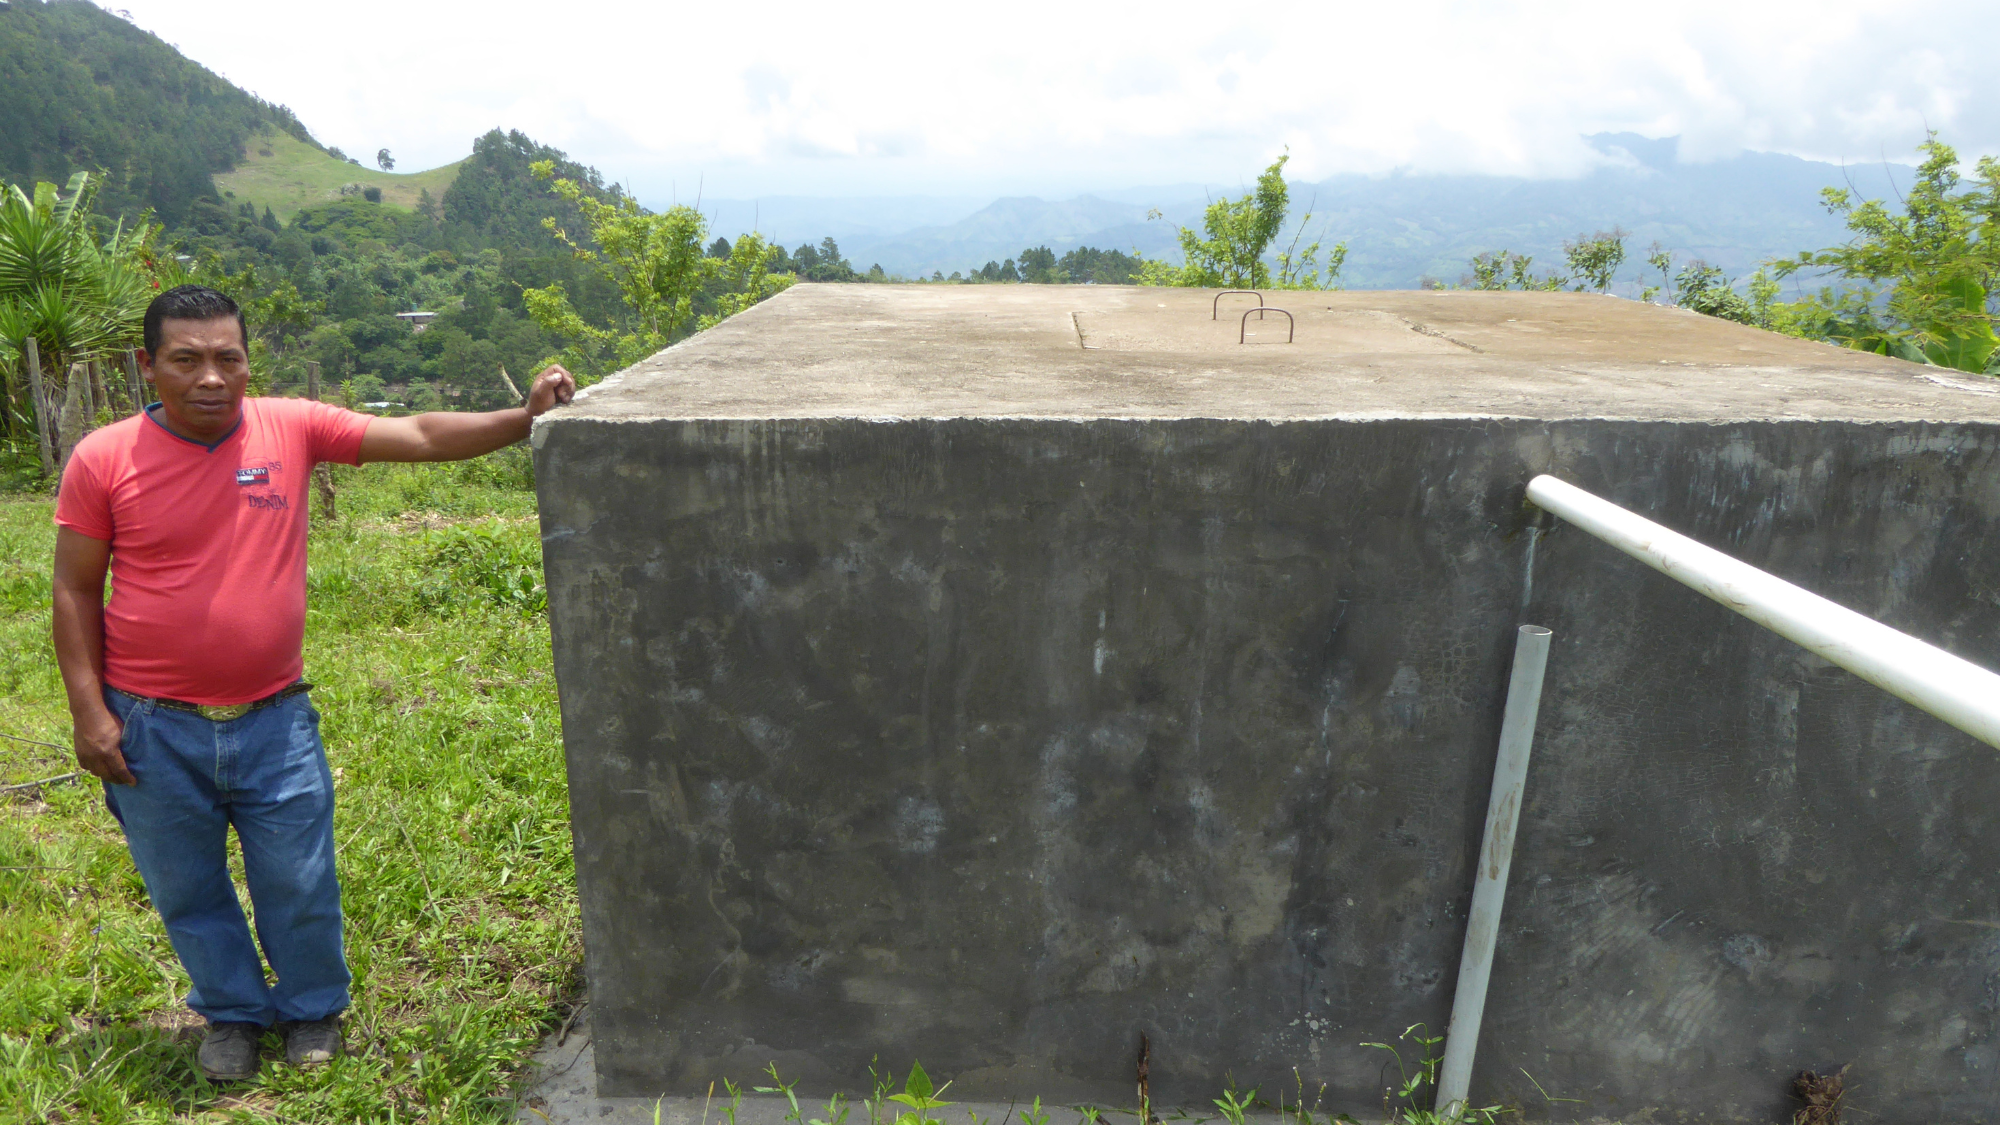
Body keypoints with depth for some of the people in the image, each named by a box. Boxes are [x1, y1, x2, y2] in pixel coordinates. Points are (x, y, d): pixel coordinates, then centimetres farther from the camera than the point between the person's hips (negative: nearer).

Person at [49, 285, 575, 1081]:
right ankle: (232, 1014, 42)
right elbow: (75, 592, -2)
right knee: (187, 891, 18)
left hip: (274, 718, 0)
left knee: (300, 886, 12)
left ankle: (314, 1010, 37)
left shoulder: (292, 427, -6)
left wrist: (525, 417, -22)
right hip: (153, 727, 0)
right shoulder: (103, 460, -8)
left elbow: (420, 437, -9)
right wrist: (88, 710, -5)